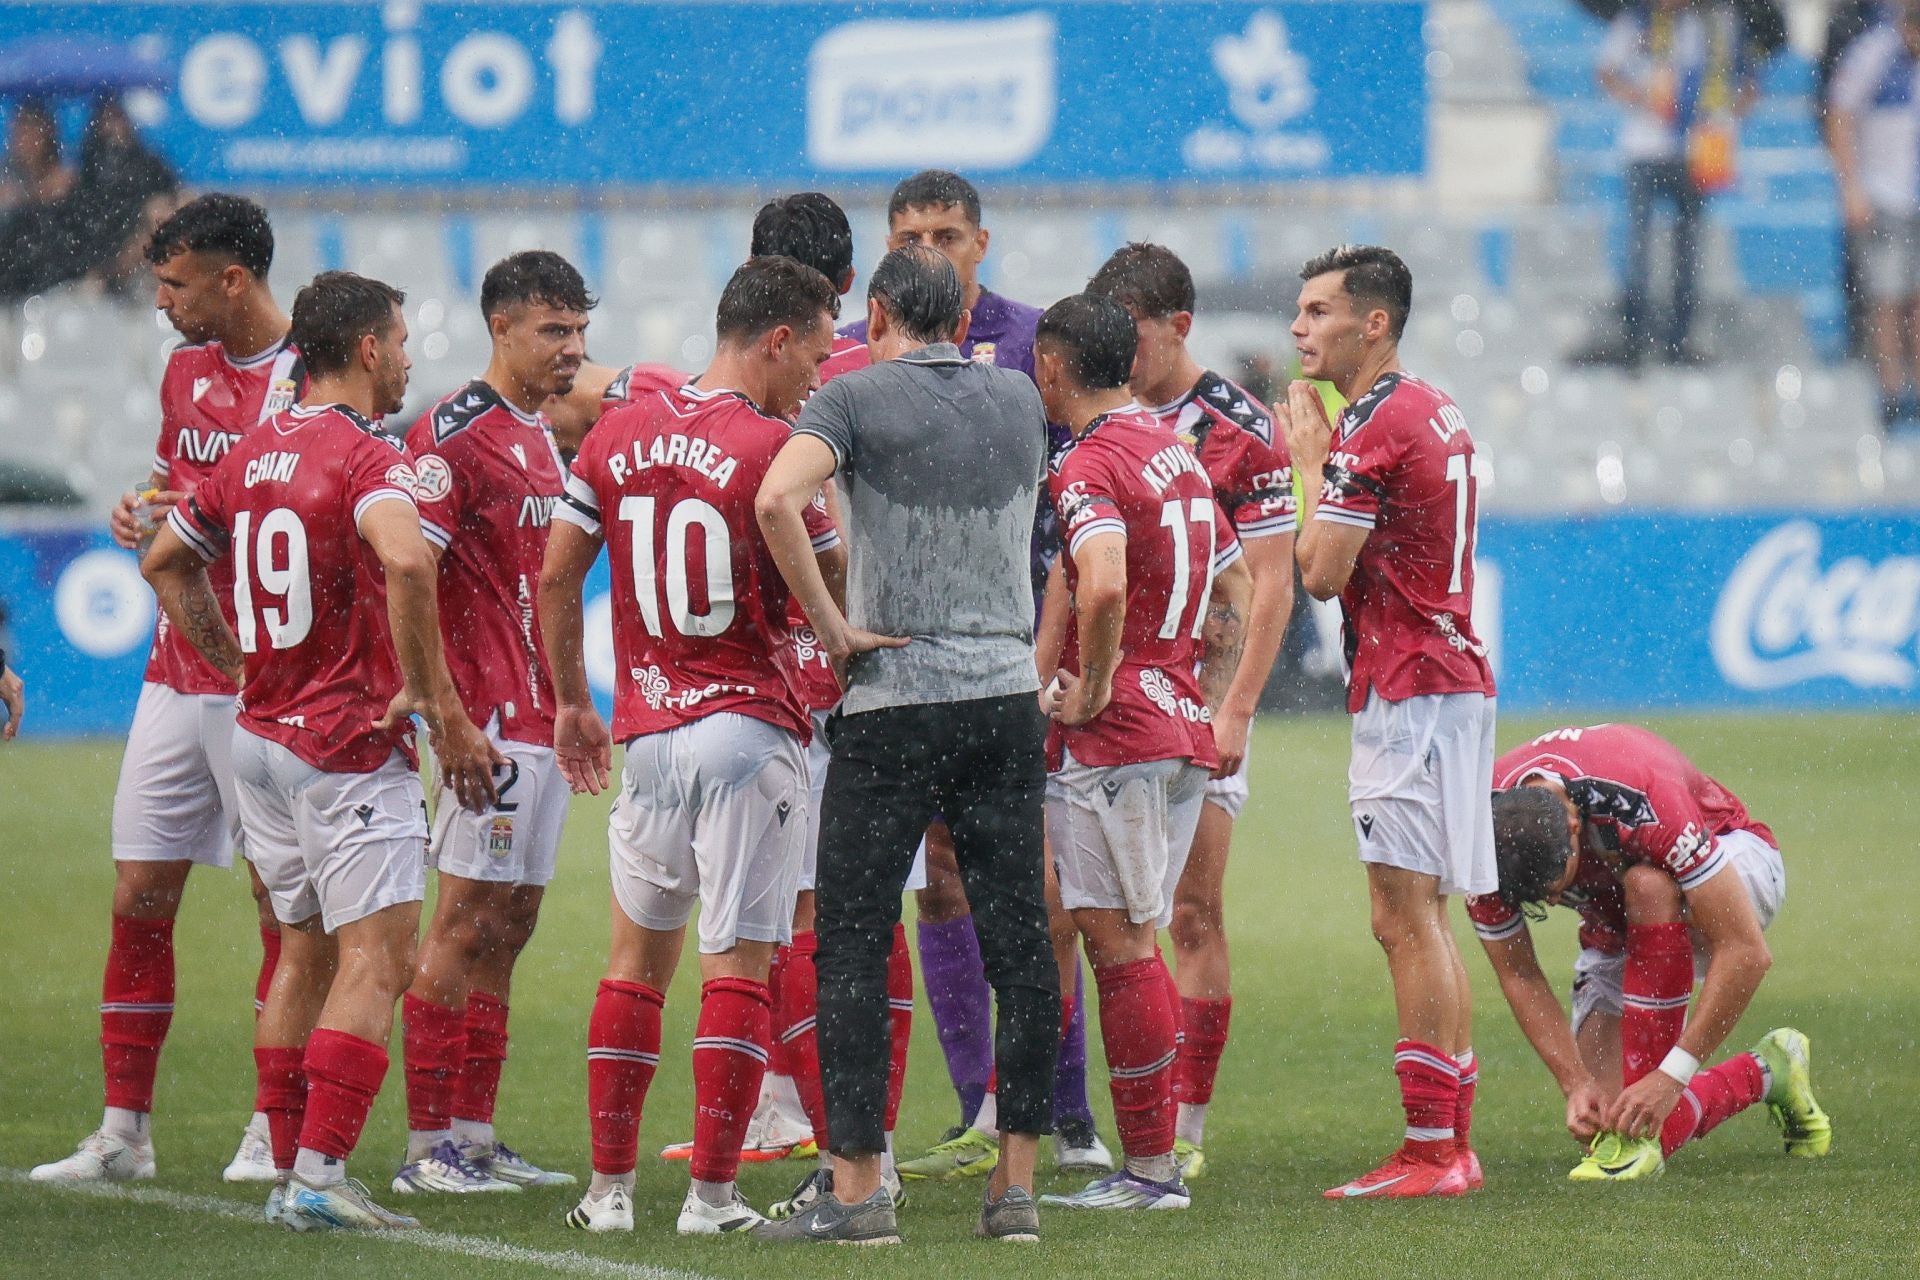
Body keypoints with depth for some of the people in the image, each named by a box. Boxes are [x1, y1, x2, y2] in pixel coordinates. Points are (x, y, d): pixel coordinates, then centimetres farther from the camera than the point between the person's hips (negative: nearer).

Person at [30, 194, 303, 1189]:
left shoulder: (311, 380, -10)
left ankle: (279, 1126, 10)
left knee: (283, 902, 1)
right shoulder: (186, 370, 13)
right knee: (138, 899, 4)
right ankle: (123, 1130, 10)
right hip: (174, 678, 7)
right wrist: (144, 514, 5)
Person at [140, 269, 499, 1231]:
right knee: (377, 962, -7)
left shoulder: (251, 456, 11)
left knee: (307, 954, 16)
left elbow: (167, 563, 24)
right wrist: (430, 695, -22)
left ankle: (290, 1174, 15)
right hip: (349, 750, -8)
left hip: (260, 736, 8)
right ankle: (320, 1175, -16)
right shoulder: (367, 457, -14)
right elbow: (405, 559, -32)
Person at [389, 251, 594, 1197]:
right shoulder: (456, 434, -12)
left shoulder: (543, 435, 16)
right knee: (465, 922, -8)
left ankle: (472, 1133, 14)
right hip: (492, 720, -9)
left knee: (510, 923, 10)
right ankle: (426, 1146, -6)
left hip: (544, 718, 9)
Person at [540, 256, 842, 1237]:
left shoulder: (617, 434, 6)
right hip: (750, 727, -5)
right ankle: (711, 1192, -3)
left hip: (649, 738, 5)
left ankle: (610, 1186, 13)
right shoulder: (773, 450, -11)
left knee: (638, 954, 14)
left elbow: (557, 580, 10)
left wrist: (572, 703, 20)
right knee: (737, 962, -1)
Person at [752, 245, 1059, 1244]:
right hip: (1007, 690, 4)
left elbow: (777, 497, -21)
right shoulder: (1018, 399, 10)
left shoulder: (859, 396, -5)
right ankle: (1016, 1184, 5)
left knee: (852, 945, 1)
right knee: (1019, 943, 5)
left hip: (893, 699, -4)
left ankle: (857, 1189, -2)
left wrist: (831, 625, -14)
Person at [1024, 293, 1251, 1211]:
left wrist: (1092, 689, -18)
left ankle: (1150, 1167, -4)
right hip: (1182, 736, 9)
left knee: (1118, 944, -5)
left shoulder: (1090, 465, -13)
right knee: (1133, 944, 13)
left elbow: (1104, 587, -31)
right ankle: (1149, 1160, 13)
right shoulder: (1175, 453, 16)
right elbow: (1236, 590, 24)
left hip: (1114, 736, -9)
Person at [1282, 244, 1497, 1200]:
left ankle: (1428, 1152, -12)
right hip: (1451, 681, 10)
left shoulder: (1371, 428, -15)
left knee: (1405, 921, -10)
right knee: (1424, 923, 12)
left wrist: (1310, 463, -5)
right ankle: (1452, 1144, 13)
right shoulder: (1438, 414, 16)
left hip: (1406, 691, -10)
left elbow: (1320, 571, -17)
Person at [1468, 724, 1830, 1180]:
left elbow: (1745, 951, -39)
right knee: (1598, 1114, -11)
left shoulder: (1639, 803, -41)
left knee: (1648, 888, -41)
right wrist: (1576, 1085, -24)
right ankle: (1762, 1074, 16)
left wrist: (1670, 1077, -40)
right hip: (1616, 926, 5)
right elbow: (1518, 977, -13)